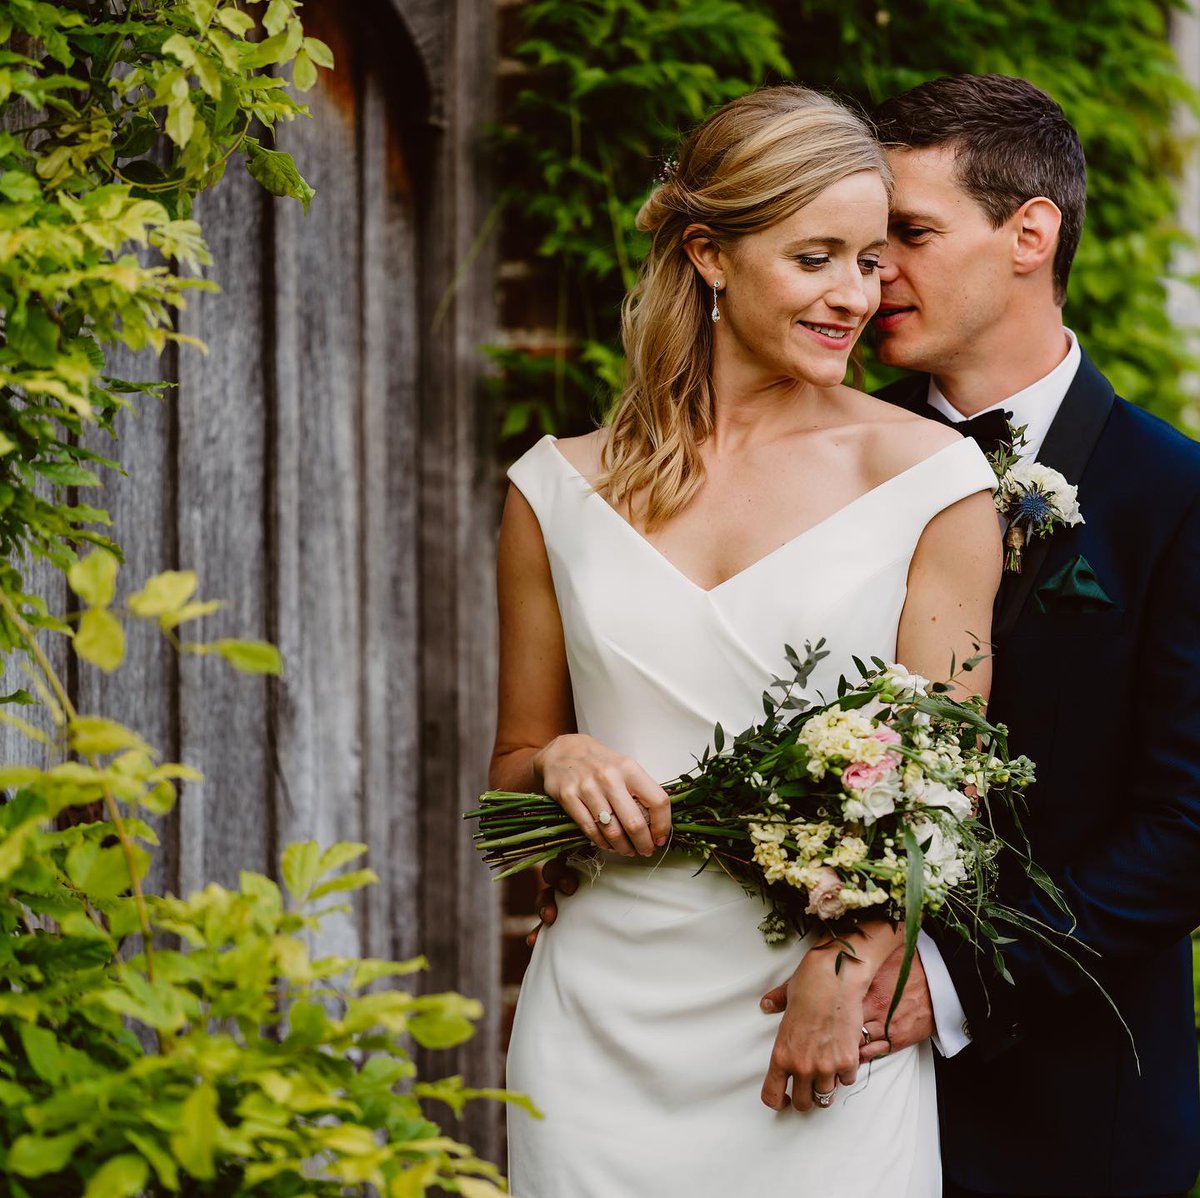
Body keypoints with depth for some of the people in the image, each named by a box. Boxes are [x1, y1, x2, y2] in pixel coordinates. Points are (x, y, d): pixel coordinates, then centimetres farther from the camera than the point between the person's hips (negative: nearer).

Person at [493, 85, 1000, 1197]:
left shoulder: (928, 476, 0)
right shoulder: (561, 492, 6)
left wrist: (846, 969, -17)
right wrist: (559, 763, -7)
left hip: (828, 1029, -2)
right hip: (604, 1023, 2)